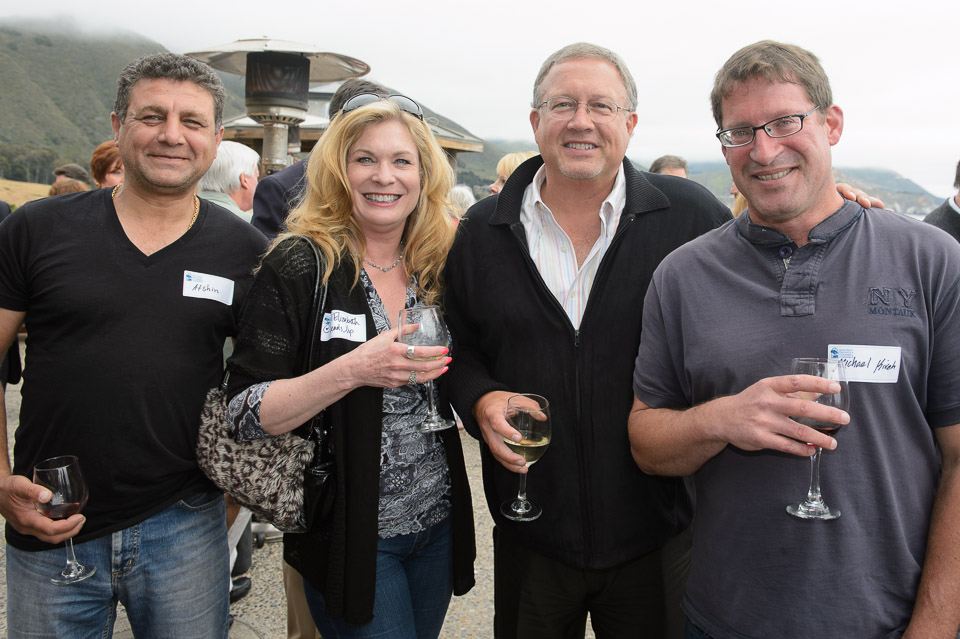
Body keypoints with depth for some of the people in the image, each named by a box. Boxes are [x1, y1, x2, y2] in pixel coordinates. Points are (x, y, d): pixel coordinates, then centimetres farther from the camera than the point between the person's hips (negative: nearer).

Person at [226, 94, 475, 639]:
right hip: (352, 536, -5)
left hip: (439, 525, 5)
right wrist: (353, 370, -28)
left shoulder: (440, 265, 2)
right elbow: (245, 413, -16)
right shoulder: (301, 266, -12)